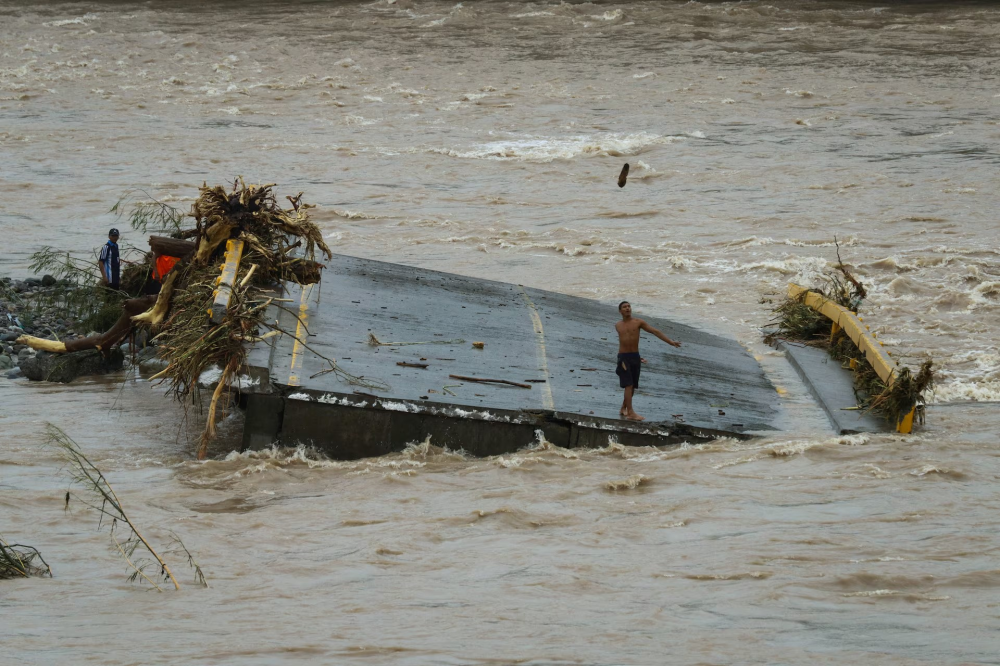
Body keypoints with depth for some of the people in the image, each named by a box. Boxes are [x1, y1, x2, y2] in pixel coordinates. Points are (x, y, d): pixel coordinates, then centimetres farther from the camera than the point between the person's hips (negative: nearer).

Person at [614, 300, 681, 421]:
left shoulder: (638, 322, 3)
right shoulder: (618, 326, 8)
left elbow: (655, 332, -1)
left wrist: (671, 342, -8)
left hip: (635, 357, 2)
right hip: (623, 357, -2)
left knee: (633, 386, 9)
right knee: (628, 385, -12)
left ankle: (623, 409, 28)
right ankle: (630, 413, -16)